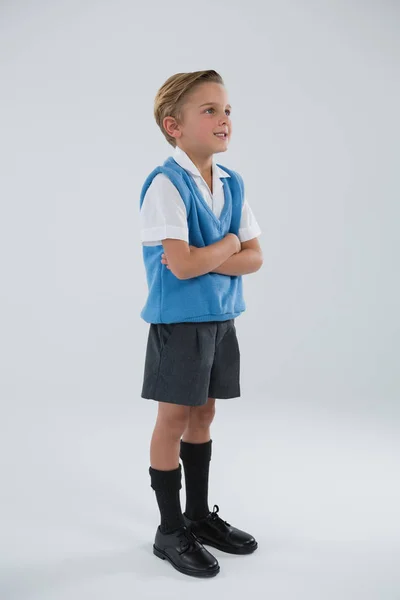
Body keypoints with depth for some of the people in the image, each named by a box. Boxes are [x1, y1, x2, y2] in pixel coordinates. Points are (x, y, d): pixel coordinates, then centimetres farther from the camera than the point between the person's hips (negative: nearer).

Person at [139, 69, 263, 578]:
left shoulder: (232, 183, 6)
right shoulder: (165, 184, -16)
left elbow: (254, 257, 2)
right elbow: (182, 264, -25)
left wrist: (204, 258, -14)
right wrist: (228, 244, -8)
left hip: (222, 319, 7)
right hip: (179, 321, -6)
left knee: (203, 415, 16)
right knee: (173, 421, 4)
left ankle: (200, 515, 33)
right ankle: (171, 532, 21)